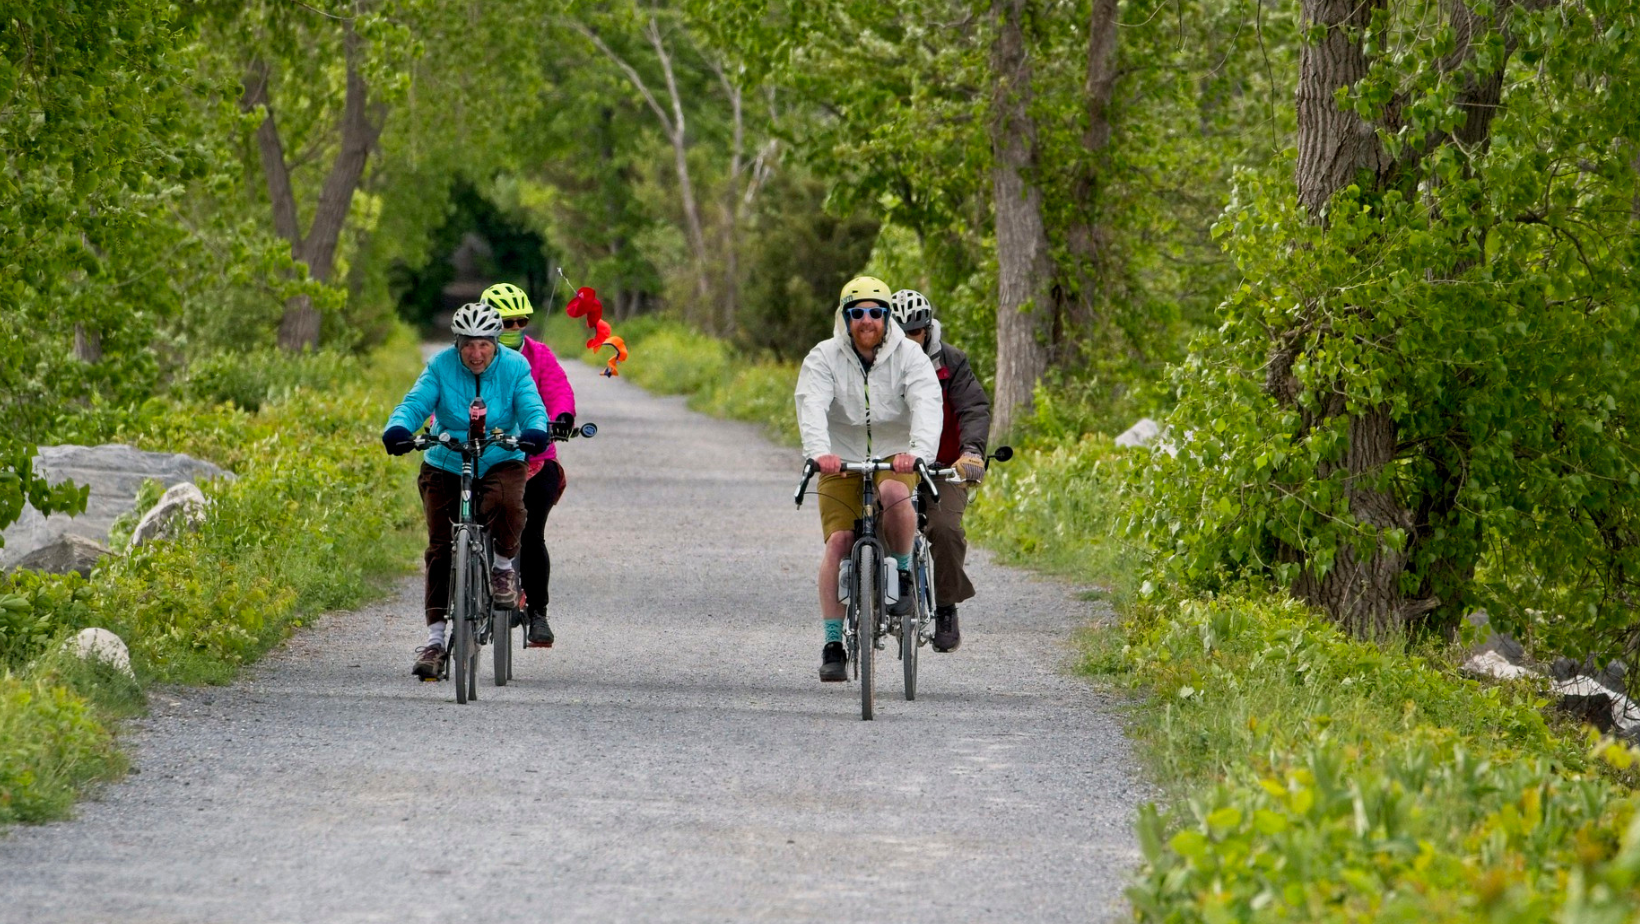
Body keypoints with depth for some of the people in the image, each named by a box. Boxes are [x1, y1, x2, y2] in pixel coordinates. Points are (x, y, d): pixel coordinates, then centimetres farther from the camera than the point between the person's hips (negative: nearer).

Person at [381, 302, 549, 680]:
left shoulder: (514, 367, -7)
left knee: (506, 505, -35)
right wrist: (397, 429, -37)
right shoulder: (441, 366, -8)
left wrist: (536, 432, -38)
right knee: (439, 547, -5)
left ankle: (504, 565, -3)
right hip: (446, 466, 1)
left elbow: (532, 408, -15)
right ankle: (434, 639, 2)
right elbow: (415, 403, -16)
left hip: (501, 462, -1)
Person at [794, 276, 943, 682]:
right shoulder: (824, 358, -6)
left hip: (895, 458, -1)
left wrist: (918, 451, -42)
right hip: (841, 462, 1)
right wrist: (819, 451, -43)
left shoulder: (909, 356, -7)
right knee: (838, 541, -14)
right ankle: (833, 644, -9)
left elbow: (926, 405, -22)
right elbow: (812, 407, -23)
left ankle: (903, 572, -8)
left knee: (894, 493, -34)